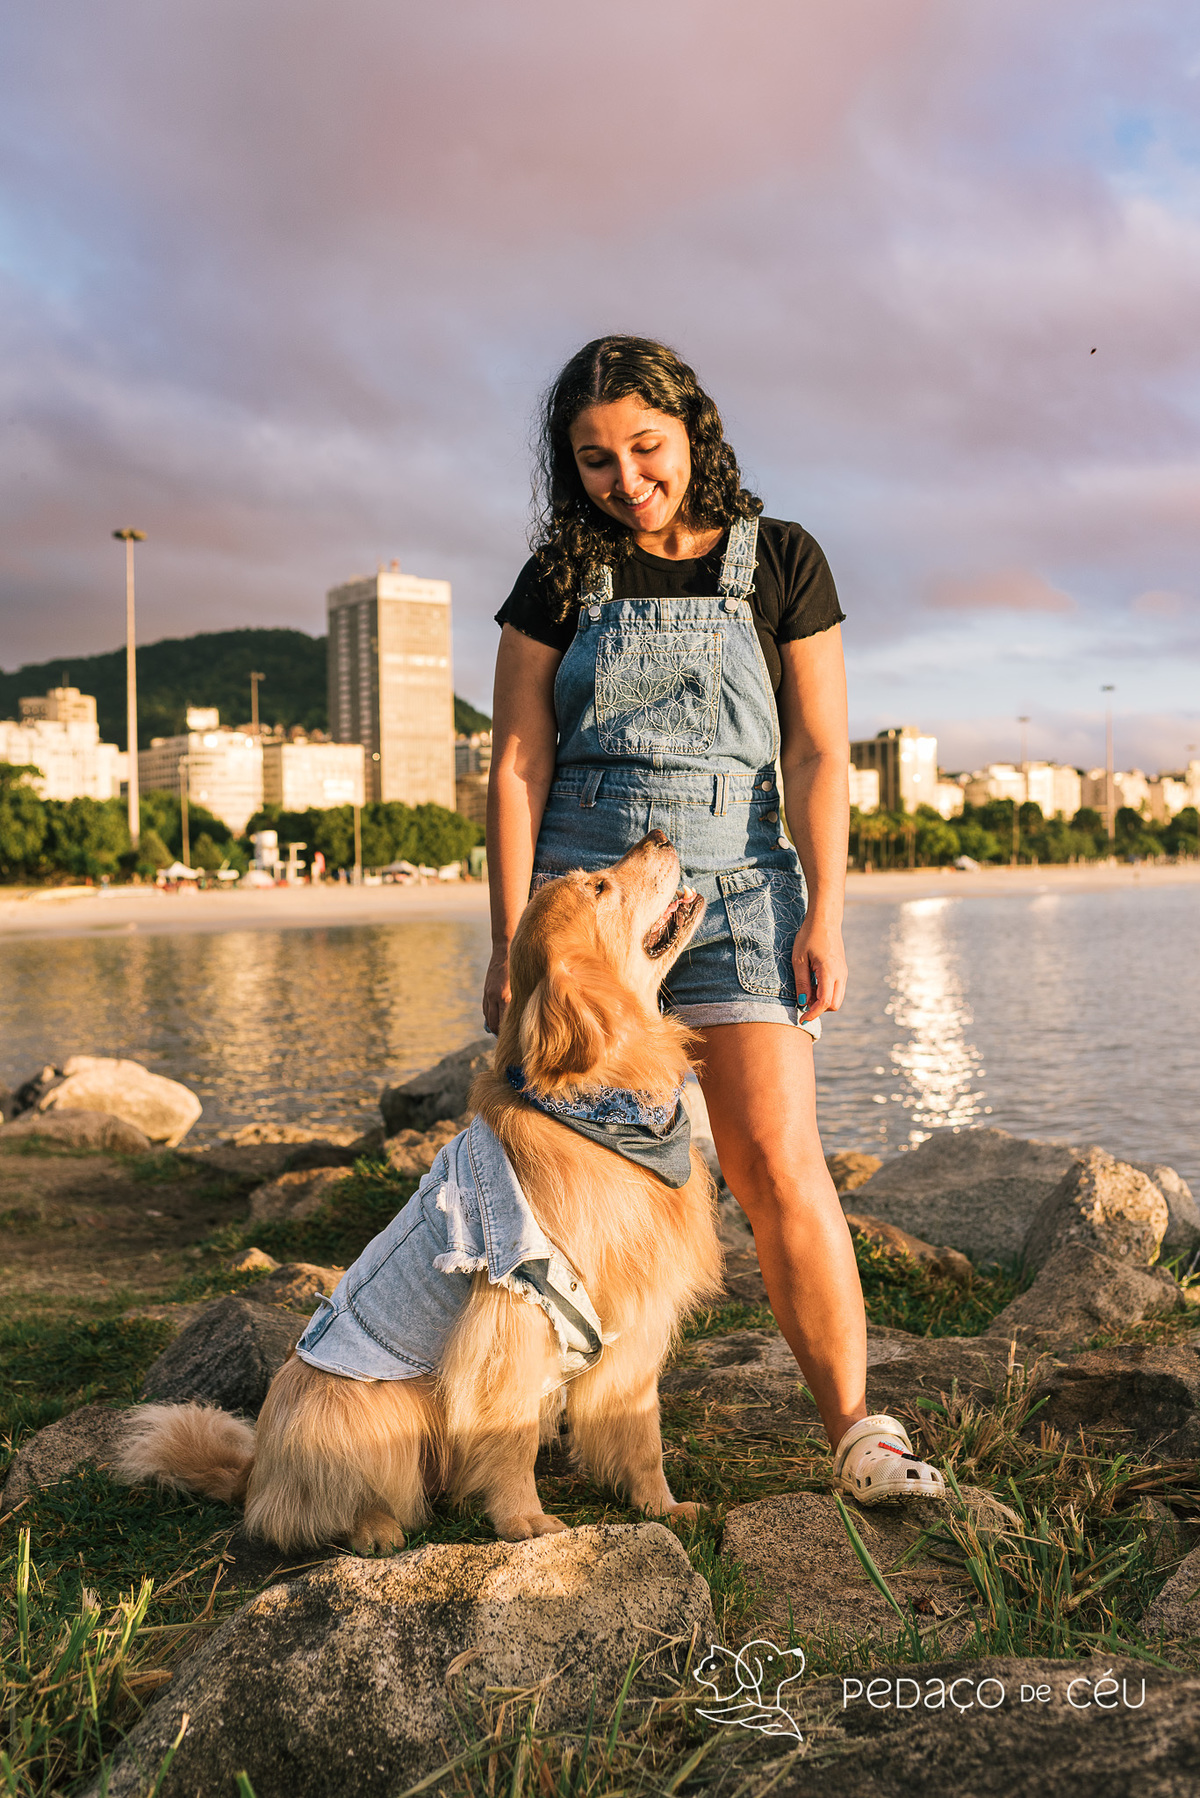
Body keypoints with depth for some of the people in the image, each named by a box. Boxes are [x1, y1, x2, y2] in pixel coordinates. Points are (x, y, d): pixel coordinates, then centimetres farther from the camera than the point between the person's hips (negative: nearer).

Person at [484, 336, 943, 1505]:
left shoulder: (780, 563, 5)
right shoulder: (558, 581, 6)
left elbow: (817, 753, 2)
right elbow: (516, 766, 2)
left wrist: (824, 915, -5)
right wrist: (509, 942, -3)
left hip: (736, 888, -1)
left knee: (777, 1160, -9)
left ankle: (856, 1429, 2)